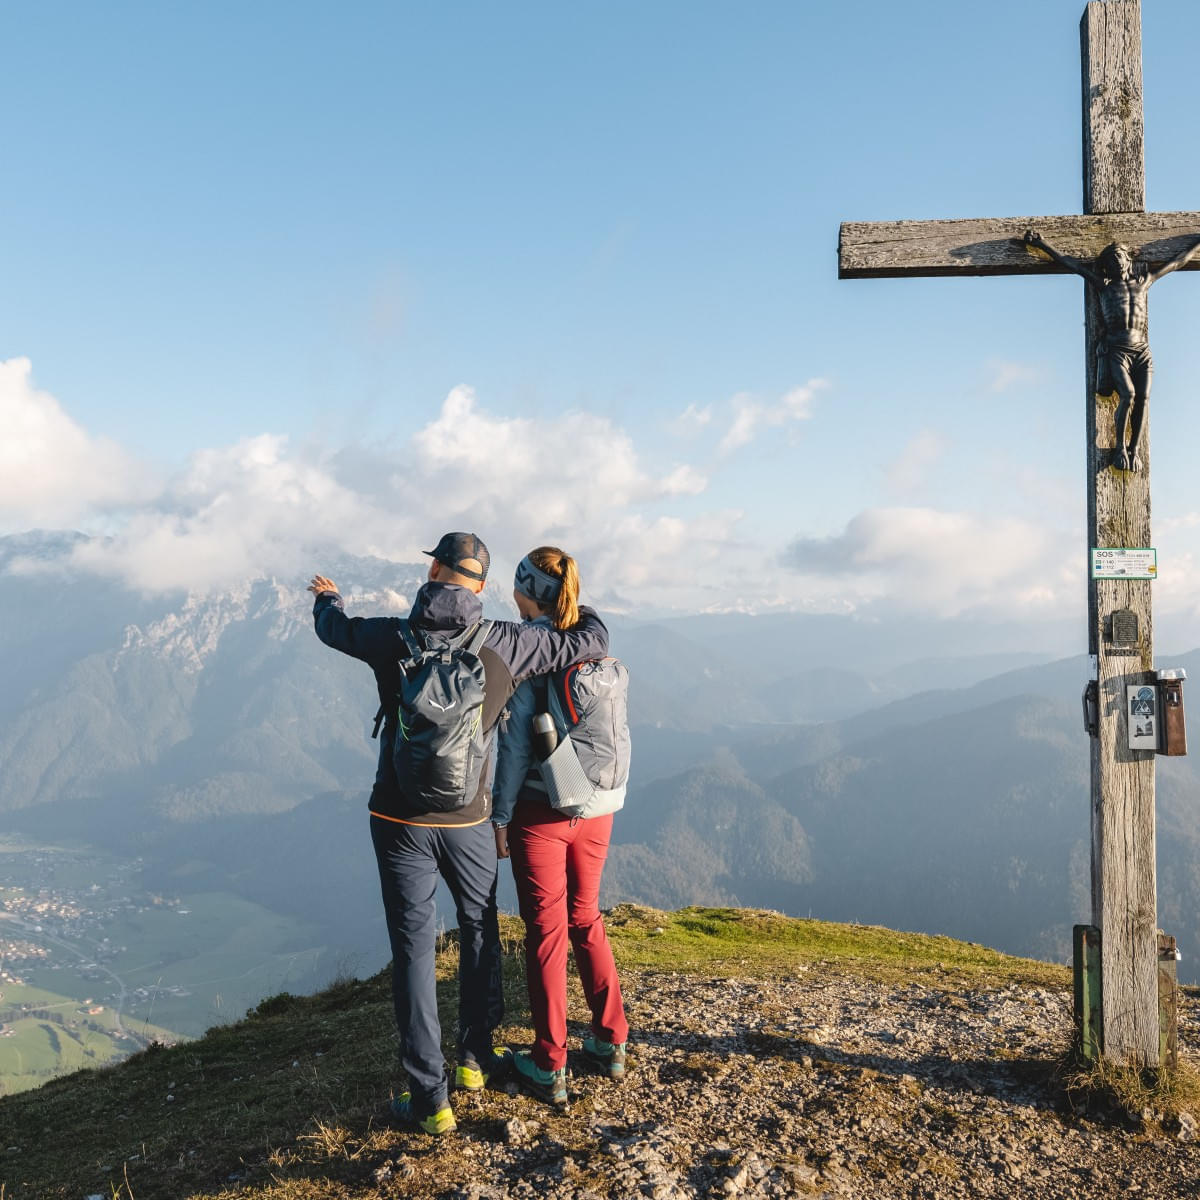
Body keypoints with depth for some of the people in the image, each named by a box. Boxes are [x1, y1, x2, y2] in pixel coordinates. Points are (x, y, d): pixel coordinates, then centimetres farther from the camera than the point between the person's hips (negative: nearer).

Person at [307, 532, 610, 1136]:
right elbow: (590, 643, -1)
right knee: (480, 931, 22)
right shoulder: (504, 645, -10)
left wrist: (327, 597, 37)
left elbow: (335, 628, 12)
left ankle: (429, 1098, 11)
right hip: (467, 820, 1)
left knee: (413, 949, 6)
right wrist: (581, 610, 24)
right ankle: (475, 1056, 36)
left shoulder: (392, 638, -9)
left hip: (399, 820, -1)